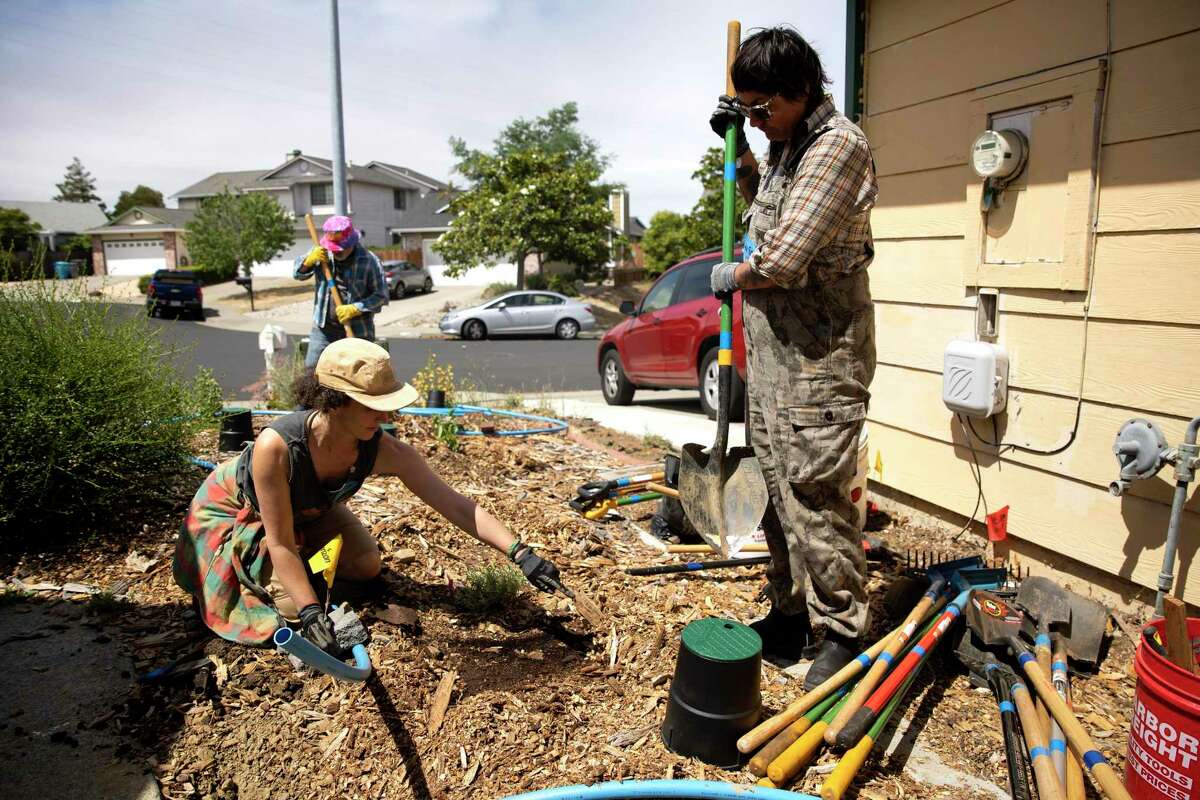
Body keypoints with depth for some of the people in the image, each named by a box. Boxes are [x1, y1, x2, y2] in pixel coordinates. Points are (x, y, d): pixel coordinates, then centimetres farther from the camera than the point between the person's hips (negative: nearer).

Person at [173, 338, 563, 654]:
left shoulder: (385, 451, -32)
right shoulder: (276, 446, -44)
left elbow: (457, 506, -32)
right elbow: (280, 543, -34)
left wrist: (521, 553, -38)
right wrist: (311, 613, -37)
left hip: (309, 511, 5)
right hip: (237, 508, -4)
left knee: (366, 566, 2)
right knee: (293, 604, -13)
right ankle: (242, 563, 16)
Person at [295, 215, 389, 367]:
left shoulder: (368, 261, -12)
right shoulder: (321, 252, 0)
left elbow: (381, 296, -10)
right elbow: (298, 274, 10)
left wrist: (355, 309, -20)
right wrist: (309, 260, -11)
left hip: (358, 332, -4)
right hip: (323, 329, 4)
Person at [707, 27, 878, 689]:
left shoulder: (838, 146, -16)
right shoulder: (784, 144, 14)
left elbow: (784, 258, -24)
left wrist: (733, 275, -3)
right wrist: (739, 150, 21)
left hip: (819, 357, -9)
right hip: (769, 349, 9)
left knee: (815, 495, -5)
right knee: (776, 490, 14)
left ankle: (844, 632, 12)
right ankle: (789, 617, 27)